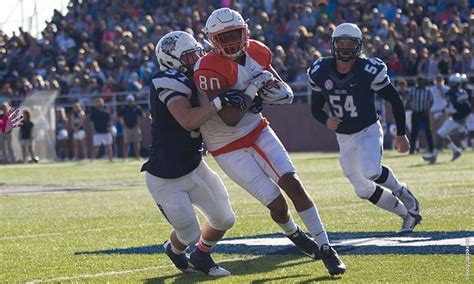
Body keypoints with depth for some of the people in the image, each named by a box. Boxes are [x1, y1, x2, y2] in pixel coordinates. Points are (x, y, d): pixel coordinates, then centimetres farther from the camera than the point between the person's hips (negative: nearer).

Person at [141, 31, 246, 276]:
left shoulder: (194, 81, 4)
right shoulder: (170, 82, -23)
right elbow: (188, 121, -38)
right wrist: (220, 102, -38)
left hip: (194, 168, 8)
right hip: (167, 179, -8)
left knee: (224, 220, 9)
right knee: (190, 235, 2)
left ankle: (201, 257, 36)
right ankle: (175, 249, 38)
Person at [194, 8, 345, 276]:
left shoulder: (257, 53, -5)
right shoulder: (209, 70, -26)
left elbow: (287, 94, 8)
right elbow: (230, 119, -29)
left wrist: (278, 90, -16)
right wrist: (254, 88, -26)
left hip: (258, 132, 5)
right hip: (229, 149, -5)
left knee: (293, 184, -10)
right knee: (277, 203, -8)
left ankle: (324, 247, -4)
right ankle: (295, 234, 26)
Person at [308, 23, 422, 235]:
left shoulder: (369, 71, -18)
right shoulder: (321, 72, -6)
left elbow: (395, 101, -7)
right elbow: (315, 108, 7)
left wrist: (401, 134, -3)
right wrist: (326, 121, -15)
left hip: (368, 131, -5)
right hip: (344, 138, 5)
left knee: (371, 172, -32)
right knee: (364, 190, 7)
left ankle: (401, 191, -1)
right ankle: (408, 214, 25)